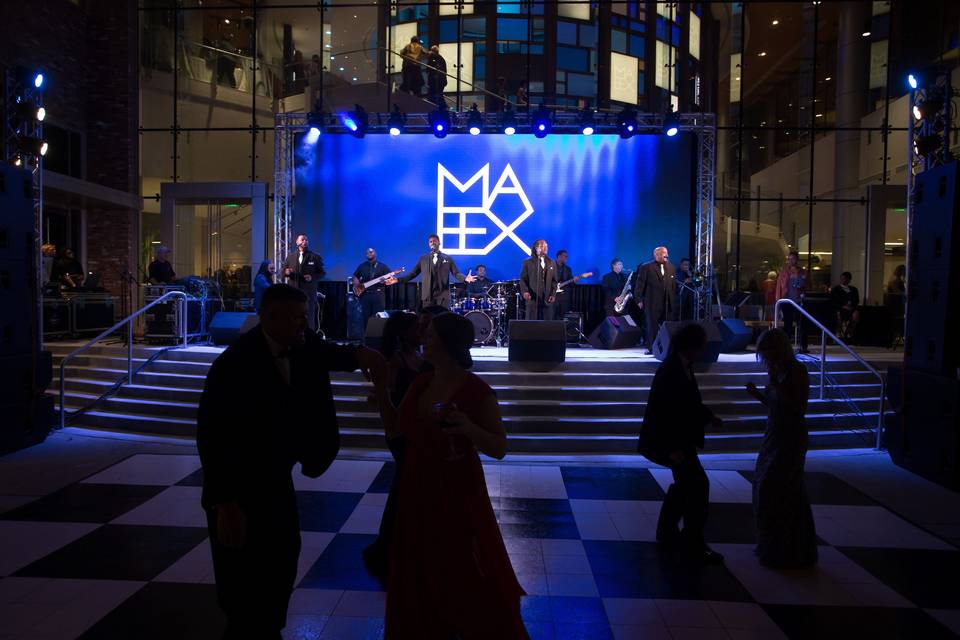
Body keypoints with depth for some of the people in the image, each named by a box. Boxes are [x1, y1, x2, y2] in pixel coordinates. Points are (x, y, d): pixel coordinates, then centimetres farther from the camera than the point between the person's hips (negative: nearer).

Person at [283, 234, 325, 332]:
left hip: (308, 292, -3)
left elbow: (322, 273, 3)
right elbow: (283, 271, 14)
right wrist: (286, 272, -9)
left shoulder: (315, 257, 5)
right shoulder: (290, 257, 13)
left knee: (309, 318, -3)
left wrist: (312, 277, -14)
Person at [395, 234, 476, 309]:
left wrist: (465, 278, -21)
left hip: (443, 296, -1)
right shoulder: (423, 259, 12)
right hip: (427, 296, 2)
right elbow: (413, 273, 11)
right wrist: (398, 280, 0)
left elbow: (456, 273, 1)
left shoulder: (447, 258, 7)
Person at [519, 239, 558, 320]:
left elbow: (554, 281, 15)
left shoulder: (551, 263, 14)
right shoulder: (528, 262, 4)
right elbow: (523, 280, 1)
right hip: (532, 299, -3)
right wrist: (525, 291, -15)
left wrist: (553, 294, 2)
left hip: (547, 300, 3)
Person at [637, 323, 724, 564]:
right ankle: (694, 543, 1)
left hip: (679, 438, 10)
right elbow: (664, 410, -26)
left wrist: (709, 417, 4)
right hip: (669, 440, -10)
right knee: (698, 483, -9)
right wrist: (672, 448, -26)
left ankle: (667, 533, 33)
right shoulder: (670, 371, -23)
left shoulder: (682, 366, 6)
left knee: (685, 483, 19)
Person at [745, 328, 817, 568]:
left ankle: (782, 552, 12)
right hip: (775, 438, 8)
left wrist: (776, 384, -26)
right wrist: (757, 394, -1)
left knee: (772, 492, -3)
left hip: (790, 441, -8)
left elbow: (798, 407, -23)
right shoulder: (779, 370, 7)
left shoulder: (797, 371, -16)